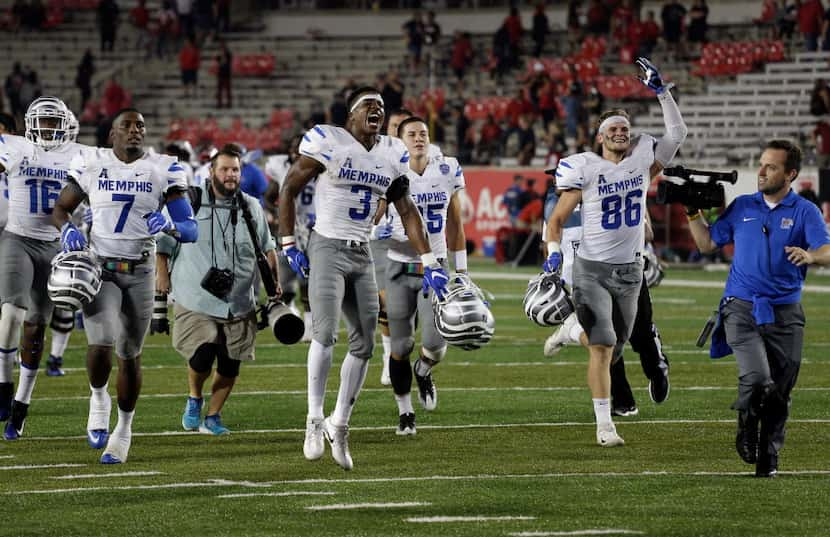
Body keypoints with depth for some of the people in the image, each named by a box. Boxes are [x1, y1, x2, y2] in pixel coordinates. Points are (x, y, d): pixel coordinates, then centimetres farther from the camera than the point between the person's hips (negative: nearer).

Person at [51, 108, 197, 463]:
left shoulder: (163, 170, 0)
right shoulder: (92, 166, 2)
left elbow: (191, 229, -1)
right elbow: (60, 208, 13)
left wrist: (170, 226, -24)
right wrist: (67, 229, -9)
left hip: (139, 273, 1)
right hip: (99, 269, -1)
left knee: (130, 355, 6)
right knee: (101, 345, -19)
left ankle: (124, 430, 25)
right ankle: (98, 398, 13)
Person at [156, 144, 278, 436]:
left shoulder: (251, 208, 9)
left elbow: (267, 249, 20)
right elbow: (163, 244, 7)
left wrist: (274, 287, 14)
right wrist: (162, 278, 2)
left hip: (239, 302, 4)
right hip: (196, 300, -4)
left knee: (230, 365, 3)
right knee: (202, 356, -17)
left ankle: (213, 416, 22)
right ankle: (194, 400, 13)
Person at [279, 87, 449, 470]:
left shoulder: (392, 155, 8)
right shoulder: (328, 143, -9)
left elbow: (406, 211, 15)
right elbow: (289, 190, -2)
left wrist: (429, 263, 9)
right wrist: (288, 246, -5)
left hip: (362, 255, 6)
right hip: (327, 248, -6)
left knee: (364, 343, 4)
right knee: (325, 334, -18)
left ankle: (339, 425, 16)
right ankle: (315, 421, -10)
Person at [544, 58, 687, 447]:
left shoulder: (642, 161, 3)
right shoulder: (584, 169, -7)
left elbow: (677, 133, 4)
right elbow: (558, 218, -2)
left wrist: (661, 91, -3)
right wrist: (553, 254, -16)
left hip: (630, 270, 5)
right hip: (592, 269, -5)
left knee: (613, 346, 11)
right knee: (602, 347, -13)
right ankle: (604, 425, -10)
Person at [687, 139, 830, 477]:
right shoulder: (742, 207, 11)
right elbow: (708, 244, 19)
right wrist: (693, 213, 7)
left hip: (784, 313, 0)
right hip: (741, 307, 0)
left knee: (780, 393, 3)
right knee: (757, 379, -20)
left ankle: (768, 458, 19)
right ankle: (747, 430, 8)